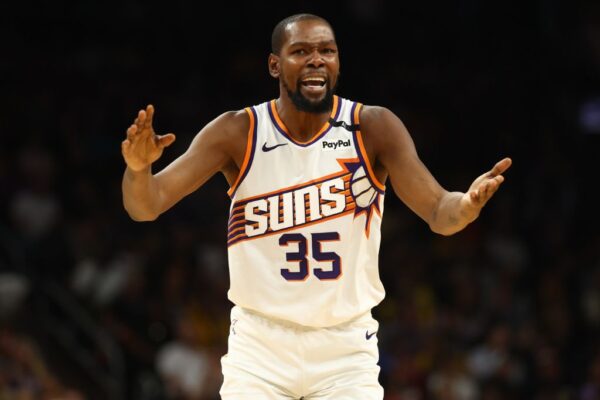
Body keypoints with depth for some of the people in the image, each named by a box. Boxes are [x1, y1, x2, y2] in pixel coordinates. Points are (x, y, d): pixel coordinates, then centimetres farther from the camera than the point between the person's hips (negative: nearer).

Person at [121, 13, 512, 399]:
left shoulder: (373, 128, -7)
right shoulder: (238, 133, -8)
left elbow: (438, 212, -13)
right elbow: (147, 206, -12)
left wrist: (466, 205, -38)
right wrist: (139, 167, -36)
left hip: (346, 344, 0)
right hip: (260, 342, 0)